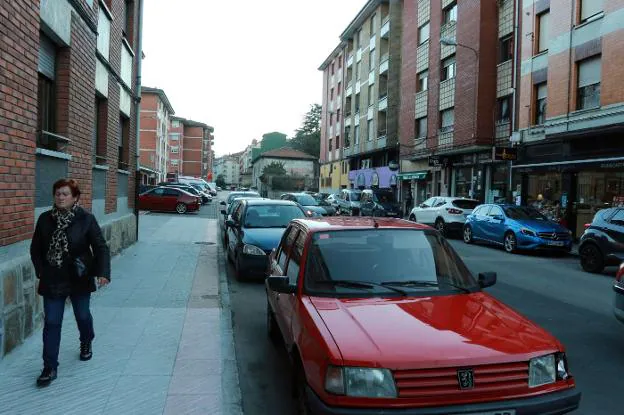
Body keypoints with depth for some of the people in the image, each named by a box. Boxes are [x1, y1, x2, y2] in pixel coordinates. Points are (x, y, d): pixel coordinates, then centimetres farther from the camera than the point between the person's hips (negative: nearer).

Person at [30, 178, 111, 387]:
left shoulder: (86, 219, -12)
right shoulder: (45, 219, -3)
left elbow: (101, 247, -14)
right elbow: (36, 249, 7)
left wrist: (103, 272, -26)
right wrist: (41, 271, -1)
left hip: (79, 279, -1)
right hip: (52, 281, 2)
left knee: (82, 316, 17)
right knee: (51, 323, 2)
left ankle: (86, 344, 47)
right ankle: (50, 367, 11)